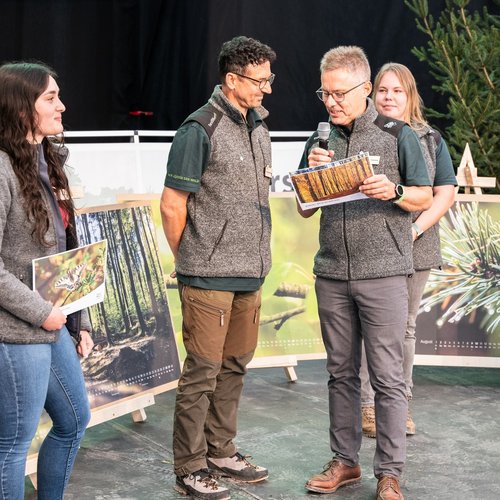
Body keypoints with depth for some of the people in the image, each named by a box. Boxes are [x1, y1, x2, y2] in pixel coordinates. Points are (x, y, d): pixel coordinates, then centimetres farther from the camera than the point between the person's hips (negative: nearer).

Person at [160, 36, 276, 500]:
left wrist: (256, 258, 18)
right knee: (202, 370, -2)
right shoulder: (200, 130, -12)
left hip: (250, 273, 8)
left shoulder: (258, 129, 13)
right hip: (210, 277, -8)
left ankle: (220, 452, 28)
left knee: (234, 365, 15)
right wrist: (191, 261, -1)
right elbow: (172, 205, -10)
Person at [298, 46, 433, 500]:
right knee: (341, 372, 10)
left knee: (387, 376, -2)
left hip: (383, 272, -4)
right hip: (332, 273, 4)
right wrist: (313, 173, -6)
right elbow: (305, 210, 14)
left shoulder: (398, 135, -1)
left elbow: (425, 198, 3)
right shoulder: (320, 141, 10)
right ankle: (345, 461, 21)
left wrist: (393, 192, -18)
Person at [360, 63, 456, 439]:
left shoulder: (430, 139, 9)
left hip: (416, 249, 3)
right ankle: (369, 405, 6)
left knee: (405, 325, 10)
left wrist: (416, 228, -11)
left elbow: (445, 192, 2)